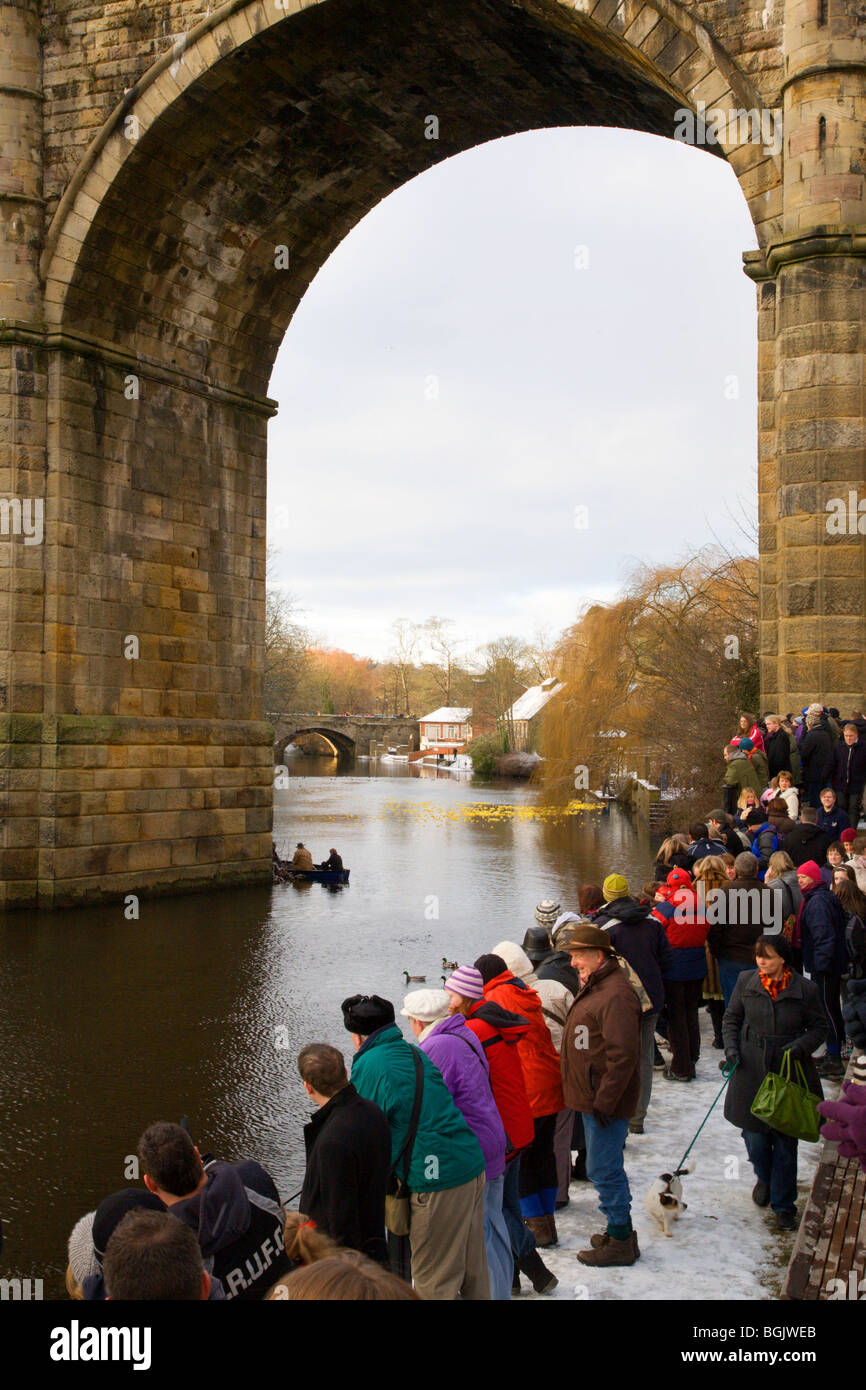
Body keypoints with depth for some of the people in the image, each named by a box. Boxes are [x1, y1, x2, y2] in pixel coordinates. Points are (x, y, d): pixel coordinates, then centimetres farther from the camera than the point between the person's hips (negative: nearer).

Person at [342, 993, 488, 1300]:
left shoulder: (368, 1067, -8)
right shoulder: (415, 1053, 14)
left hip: (436, 1179, -8)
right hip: (473, 1166, 8)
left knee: (434, 1282, 3)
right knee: (473, 1272, 18)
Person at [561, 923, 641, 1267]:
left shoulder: (615, 996, -22)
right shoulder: (596, 988, 14)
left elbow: (623, 1054, -26)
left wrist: (605, 1100, -24)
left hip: (606, 1102, -11)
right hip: (593, 1098, 11)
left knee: (603, 1170, -3)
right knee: (605, 1168, 18)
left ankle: (621, 1242, 7)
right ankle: (619, 1232, 29)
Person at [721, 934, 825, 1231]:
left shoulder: (805, 989, -7)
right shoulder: (746, 981, -1)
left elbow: (819, 1027, 4)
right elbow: (731, 1018, 12)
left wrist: (800, 1046, -13)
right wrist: (731, 1047, -2)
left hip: (790, 1073, -1)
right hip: (751, 1071, 2)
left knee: (786, 1141, 4)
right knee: (755, 1135, 5)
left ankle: (783, 1204, 21)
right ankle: (764, 1179, 38)